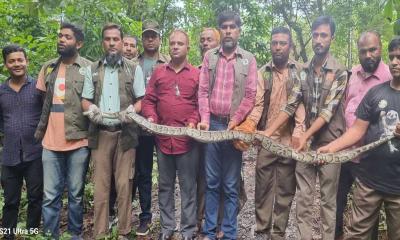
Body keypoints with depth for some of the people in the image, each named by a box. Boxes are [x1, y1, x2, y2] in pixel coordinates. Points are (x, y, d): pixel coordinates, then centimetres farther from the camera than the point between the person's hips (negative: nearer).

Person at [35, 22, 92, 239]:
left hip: (78, 142, -3)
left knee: (76, 194, 9)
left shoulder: (88, 68, -2)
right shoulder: (48, 68, 12)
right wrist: (39, 130, 13)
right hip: (50, 142, 4)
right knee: (50, 196, 8)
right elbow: (43, 103, 18)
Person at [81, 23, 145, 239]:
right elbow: (85, 100, 13)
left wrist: (132, 110, -16)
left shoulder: (134, 69, 7)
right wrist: (91, 109, -10)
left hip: (125, 133, -2)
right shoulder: (92, 70, 13)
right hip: (100, 133, 2)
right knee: (100, 184, 4)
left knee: (124, 184, 0)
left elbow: (142, 100, 5)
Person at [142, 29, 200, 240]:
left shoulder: (196, 74, 4)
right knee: (165, 186, 13)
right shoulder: (159, 72, 11)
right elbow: (149, 100, 10)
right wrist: (151, 117, -8)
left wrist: (194, 122, -14)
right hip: (163, 138, 3)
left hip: (187, 138, -2)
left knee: (188, 187, 5)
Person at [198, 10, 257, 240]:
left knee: (231, 185, 6)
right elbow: (203, 90, 4)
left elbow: (250, 96, -3)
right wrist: (205, 120, -7)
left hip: (234, 127, -1)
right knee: (212, 182, 9)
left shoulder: (248, 59, 3)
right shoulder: (210, 56, 8)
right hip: (212, 124, 2)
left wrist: (234, 122, -10)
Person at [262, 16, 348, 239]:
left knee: (328, 198, 9)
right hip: (305, 143, 4)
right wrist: (268, 132, -7)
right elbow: (290, 105, 1)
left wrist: (306, 135, -23)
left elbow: (328, 110, -15)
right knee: (303, 196, 9)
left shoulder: (339, 72, -7)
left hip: (329, 143, -4)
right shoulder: (304, 71, 5)